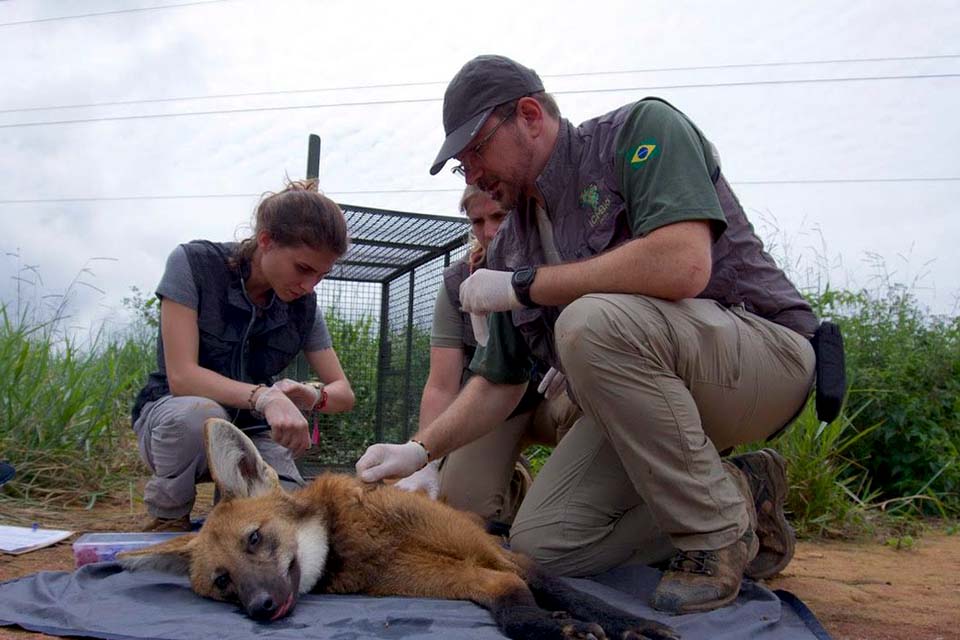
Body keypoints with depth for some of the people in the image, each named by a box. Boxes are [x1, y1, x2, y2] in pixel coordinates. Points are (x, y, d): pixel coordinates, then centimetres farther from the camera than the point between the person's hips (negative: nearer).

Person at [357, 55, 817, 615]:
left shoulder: (643, 128, -12)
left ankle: (718, 530, -14)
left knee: (591, 321, -34)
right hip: (647, 391, 7)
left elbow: (683, 265, -31)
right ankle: (740, 495, 11)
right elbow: (498, 381, 11)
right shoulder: (511, 246, 6)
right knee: (540, 545, -5)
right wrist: (419, 449, -4)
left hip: (765, 350, -7)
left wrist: (524, 286, -21)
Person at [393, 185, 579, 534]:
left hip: (556, 390, -1)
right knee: (463, 502, -20)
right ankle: (514, 484, 17)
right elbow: (442, 387, -11)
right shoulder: (458, 283, -7)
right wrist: (429, 464, -24)